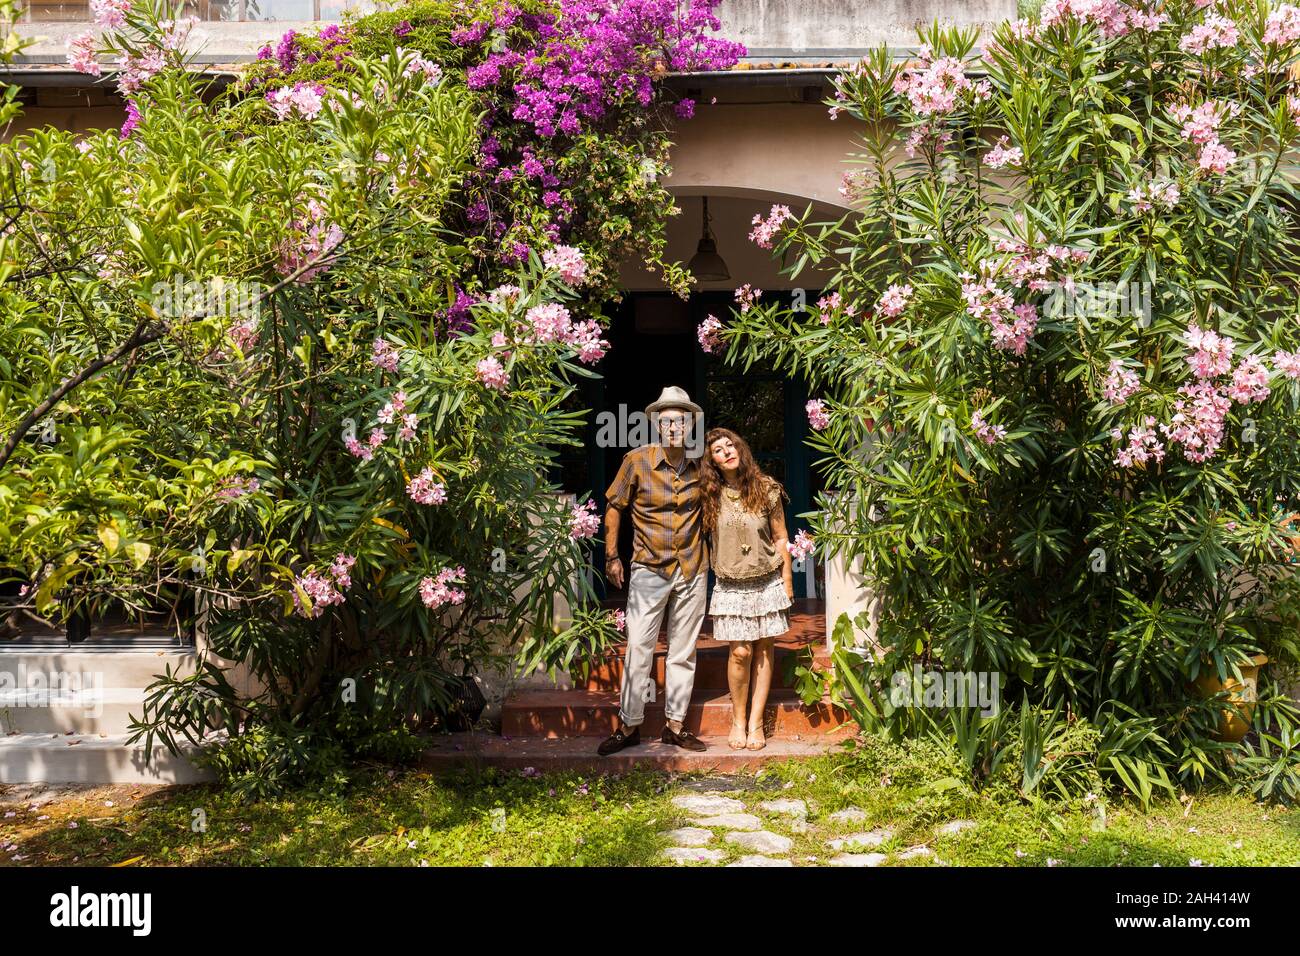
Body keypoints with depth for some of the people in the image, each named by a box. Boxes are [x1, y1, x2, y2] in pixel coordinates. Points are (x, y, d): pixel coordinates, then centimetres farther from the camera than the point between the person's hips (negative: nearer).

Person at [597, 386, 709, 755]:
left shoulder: (700, 465, -1)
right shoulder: (637, 460, -9)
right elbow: (614, 506, 1)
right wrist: (611, 556, -2)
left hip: (692, 571, 3)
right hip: (649, 569, -2)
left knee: (683, 651, 10)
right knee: (638, 648, 0)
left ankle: (675, 725, 21)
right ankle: (629, 726, 13)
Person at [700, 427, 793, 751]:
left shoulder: (766, 489, -2)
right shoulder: (709, 495, -2)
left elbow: (780, 538, 3)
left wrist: (787, 580, 2)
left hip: (767, 581, 1)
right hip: (731, 586, -1)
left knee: (764, 650, 3)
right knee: (740, 652, -7)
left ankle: (756, 722, 11)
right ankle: (738, 720, 10)